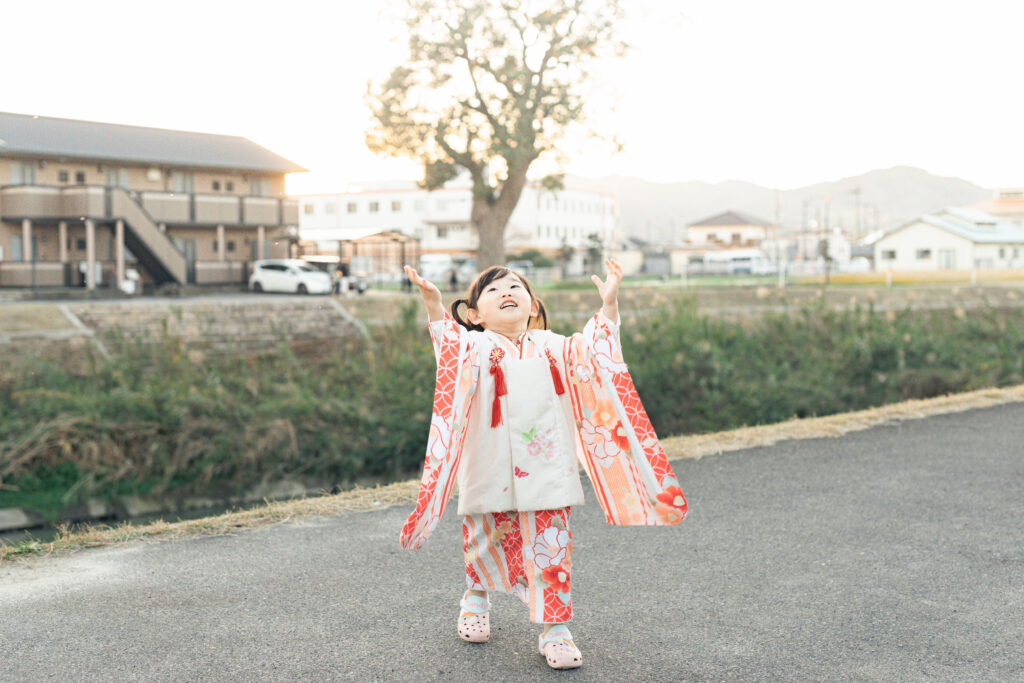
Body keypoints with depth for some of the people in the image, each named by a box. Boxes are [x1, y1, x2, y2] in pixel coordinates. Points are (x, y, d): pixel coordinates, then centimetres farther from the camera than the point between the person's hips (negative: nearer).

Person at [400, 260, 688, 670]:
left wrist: (608, 305, -5)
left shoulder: (549, 345, 11)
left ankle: (555, 629, 11)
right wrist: (434, 306, -36)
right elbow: (451, 347, -18)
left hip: (546, 471, 1)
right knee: (488, 541, 15)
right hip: (491, 473, -1)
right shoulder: (476, 347, 1)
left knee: (550, 549, 0)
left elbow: (591, 352, 6)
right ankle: (476, 597, 45)